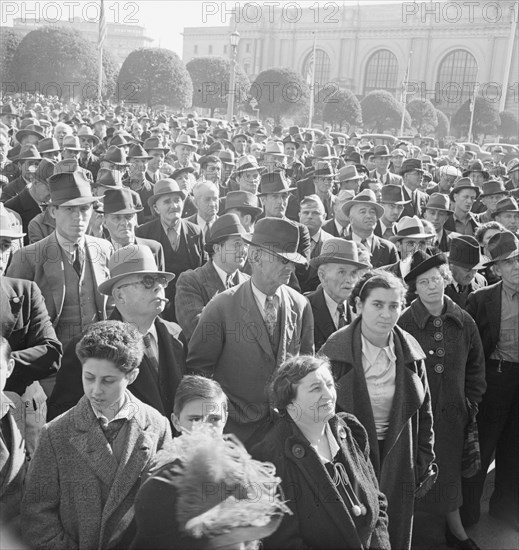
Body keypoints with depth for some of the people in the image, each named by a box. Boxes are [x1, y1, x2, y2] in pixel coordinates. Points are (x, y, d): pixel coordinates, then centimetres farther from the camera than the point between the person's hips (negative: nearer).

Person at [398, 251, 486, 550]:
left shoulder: (464, 322, -1)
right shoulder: (403, 324, -13)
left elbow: (476, 366, 9)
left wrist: (472, 402, 5)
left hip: (453, 414, 3)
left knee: (449, 470, 19)